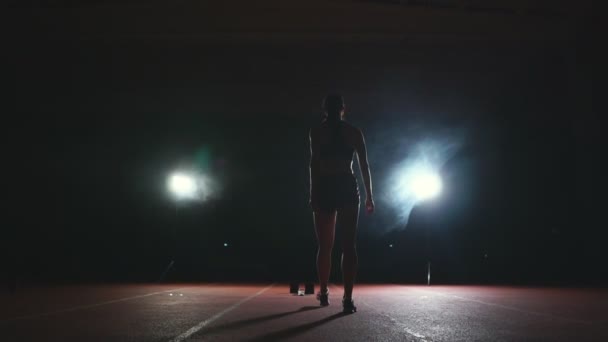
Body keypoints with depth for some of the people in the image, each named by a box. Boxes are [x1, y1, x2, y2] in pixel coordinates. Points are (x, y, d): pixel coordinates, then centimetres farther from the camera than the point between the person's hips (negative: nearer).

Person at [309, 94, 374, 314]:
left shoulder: (317, 131, 3)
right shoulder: (354, 132, 7)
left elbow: (314, 163, -8)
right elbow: (364, 165, 5)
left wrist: (313, 193, -10)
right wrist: (369, 195, 9)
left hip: (325, 189, 0)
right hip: (348, 188, 0)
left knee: (324, 246, 13)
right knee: (349, 245, -3)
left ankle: (324, 294, 23)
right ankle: (347, 299, -12)